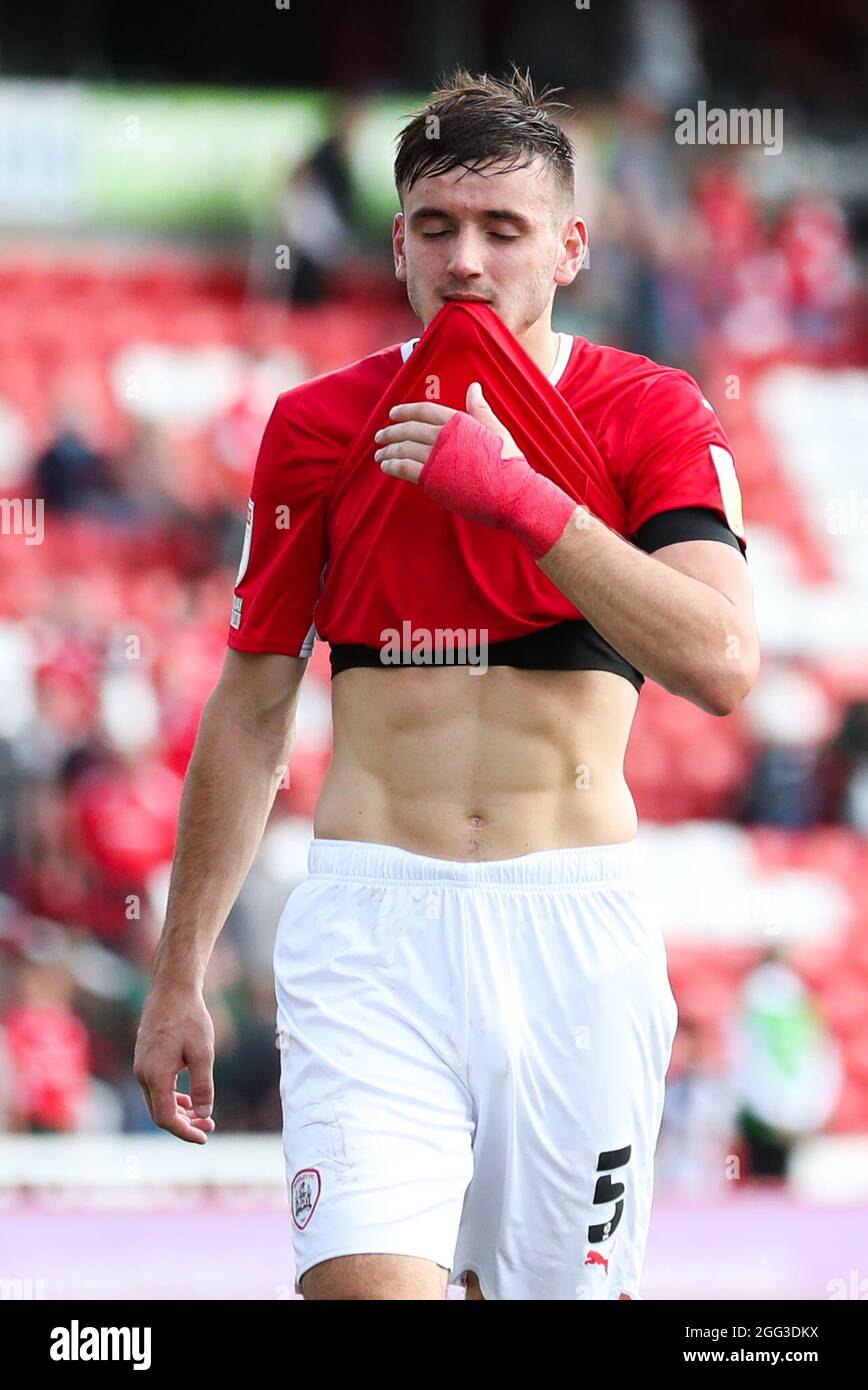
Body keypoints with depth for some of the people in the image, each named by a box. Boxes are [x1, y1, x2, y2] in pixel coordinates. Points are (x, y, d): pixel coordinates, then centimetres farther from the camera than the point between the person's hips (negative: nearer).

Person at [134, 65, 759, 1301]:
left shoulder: (649, 414, 1)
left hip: (573, 921, 0)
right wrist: (179, 974, 12)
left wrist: (522, 494, -21)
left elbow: (721, 666, -14)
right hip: (370, 920, 0)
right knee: (366, 1280, -20)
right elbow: (251, 709, 14)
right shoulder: (317, 425, 7)